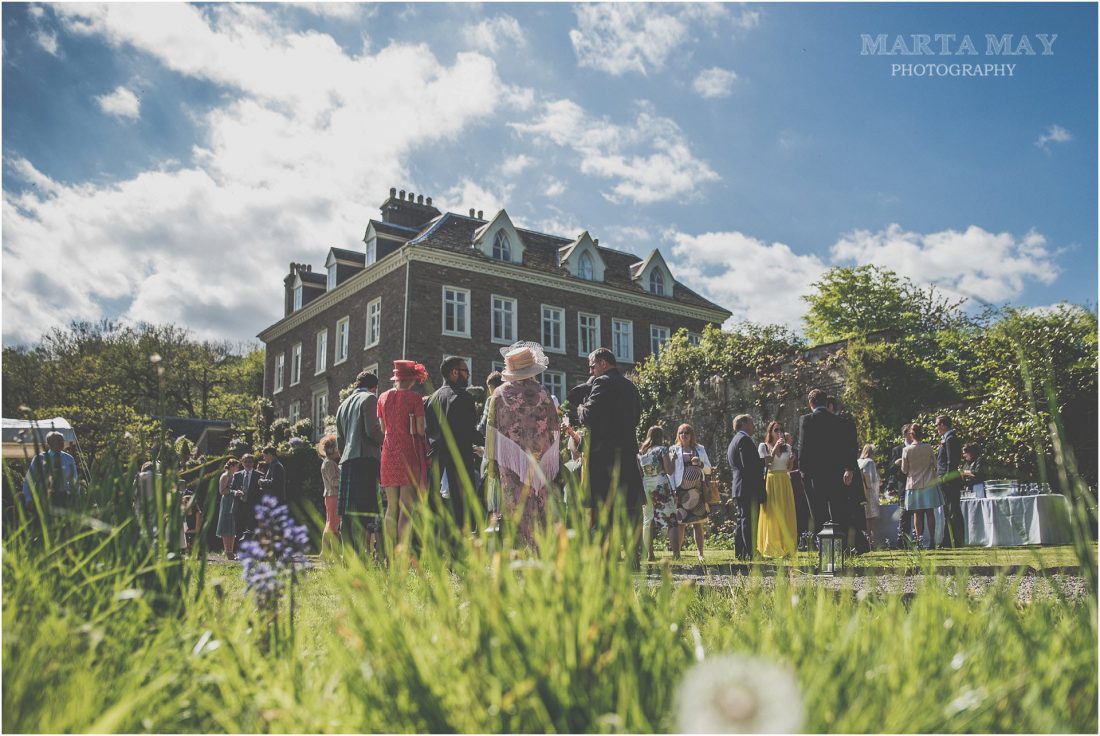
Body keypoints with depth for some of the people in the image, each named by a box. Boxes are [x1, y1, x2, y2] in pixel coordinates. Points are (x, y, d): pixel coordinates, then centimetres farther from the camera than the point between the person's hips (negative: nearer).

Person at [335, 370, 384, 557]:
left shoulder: (343, 404, 24)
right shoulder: (369, 398, 1)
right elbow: (372, 430, -11)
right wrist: (384, 443, 5)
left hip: (347, 462, 8)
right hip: (366, 458, -7)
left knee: (347, 513, 5)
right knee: (365, 510, -12)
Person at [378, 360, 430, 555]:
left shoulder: (383, 398, 10)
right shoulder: (414, 398, -5)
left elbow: (382, 429, 12)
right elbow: (420, 430, -7)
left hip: (388, 452, 5)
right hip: (409, 451, -5)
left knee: (391, 507, 7)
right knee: (407, 506, -6)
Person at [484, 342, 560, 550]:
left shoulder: (500, 394, 0)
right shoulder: (543, 394, 1)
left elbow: (492, 430, 1)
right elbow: (553, 429, 6)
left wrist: (492, 464, 6)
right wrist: (554, 463, 15)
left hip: (510, 464, -1)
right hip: (539, 461, 1)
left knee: (514, 510, 1)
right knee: (538, 510, 6)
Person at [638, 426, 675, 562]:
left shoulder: (640, 451, 12)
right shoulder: (661, 449, -1)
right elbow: (669, 470, -6)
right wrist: (672, 460, 9)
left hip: (645, 487, 5)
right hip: (661, 486, -4)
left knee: (647, 520, 7)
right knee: (670, 518, 0)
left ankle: (649, 553, 4)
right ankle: (675, 551, -5)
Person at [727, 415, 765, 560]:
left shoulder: (733, 441, 22)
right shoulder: (744, 439, -10)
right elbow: (749, 465, -21)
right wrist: (764, 460, -11)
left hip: (738, 488, 10)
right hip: (749, 488, -10)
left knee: (742, 520, 12)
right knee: (750, 520, -11)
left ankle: (740, 553, 15)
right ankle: (750, 553, -12)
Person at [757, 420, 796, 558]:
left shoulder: (787, 447, 13)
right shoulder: (763, 446, 2)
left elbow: (789, 468, 14)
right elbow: (765, 464, -9)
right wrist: (775, 448, -12)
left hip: (785, 482, 4)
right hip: (771, 481, -4)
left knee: (786, 515, 2)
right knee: (771, 515, -5)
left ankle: (787, 547, 6)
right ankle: (771, 548, -1)